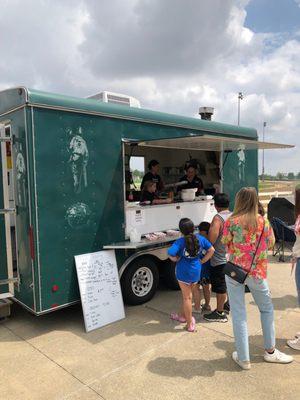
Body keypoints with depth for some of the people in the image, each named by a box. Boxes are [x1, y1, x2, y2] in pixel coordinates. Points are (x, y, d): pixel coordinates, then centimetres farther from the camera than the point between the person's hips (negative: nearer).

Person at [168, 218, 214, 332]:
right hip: (196, 271, 5)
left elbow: (171, 254, -30)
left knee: (187, 297, 8)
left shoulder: (180, 242, -19)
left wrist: (177, 259, -10)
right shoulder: (200, 238, -5)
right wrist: (202, 261, 7)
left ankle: (190, 324, 16)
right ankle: (182, 316, 40)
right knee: (187, 294, 23)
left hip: (184, 272, -5)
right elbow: (211, 250, 2)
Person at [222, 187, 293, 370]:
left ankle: (243, 358, 18)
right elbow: (271, 245, 5)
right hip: (257, 272, 2)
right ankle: (270, 351, 35)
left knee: (238, 314, 9)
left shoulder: (231, 221, -11)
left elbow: (224, 243, -2)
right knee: (267, 309, 24)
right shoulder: (263, 221, -5)